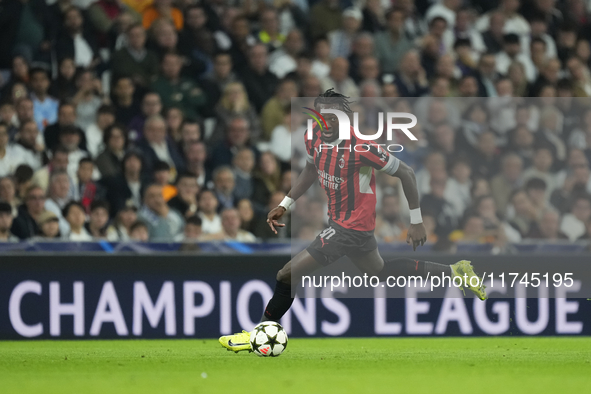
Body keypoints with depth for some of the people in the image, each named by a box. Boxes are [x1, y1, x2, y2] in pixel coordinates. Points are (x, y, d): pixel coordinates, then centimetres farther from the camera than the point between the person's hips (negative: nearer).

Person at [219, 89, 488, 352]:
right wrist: (285, 205, 11)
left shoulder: (361, 148, -28)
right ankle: (454, 270, 40)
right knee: (379, 270, 30)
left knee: (287, 276, -8)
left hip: (351, 228, -9)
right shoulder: (315, 136, -6)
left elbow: (405, 173, -18)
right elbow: (311, 169, 16)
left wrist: (416, 221, -12)